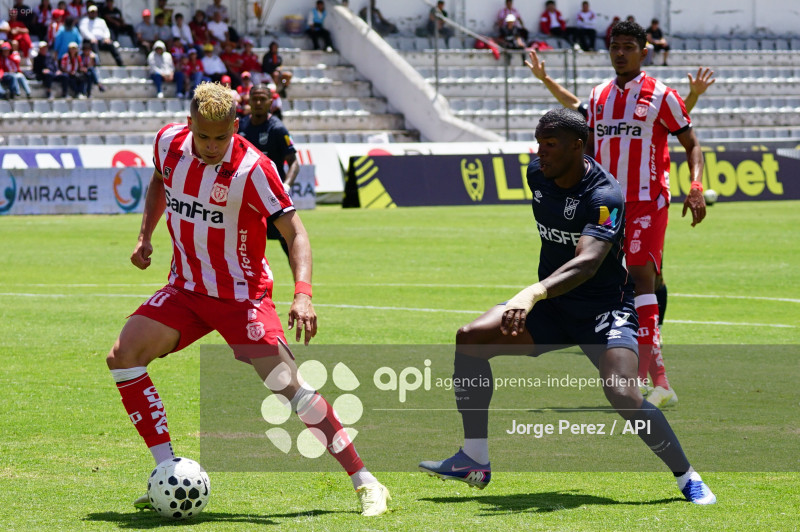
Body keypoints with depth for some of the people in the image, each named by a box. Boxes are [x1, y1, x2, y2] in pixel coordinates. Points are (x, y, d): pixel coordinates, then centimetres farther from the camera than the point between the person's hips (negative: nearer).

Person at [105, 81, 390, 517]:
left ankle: (365, 484, -8)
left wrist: (302, 294, -35)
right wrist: (145, 235, 9)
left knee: (288, 386, -15)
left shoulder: (251, 169, -21)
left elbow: (295, 232, -21)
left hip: (241, 293, -5)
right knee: (122, 357, -11)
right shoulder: (169, 142, -5)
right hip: (185, 289, 5)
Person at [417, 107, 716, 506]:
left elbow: (587, 262, -40)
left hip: (605, 307, -7)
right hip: (552, 306, 7)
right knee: (471, 338, -11)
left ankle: (688, 480, -8)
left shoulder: (605, 196, -25)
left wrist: (534, 293, -53)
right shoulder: (537, 174, -2)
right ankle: (474, 461, -3)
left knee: (622, 394, -28)